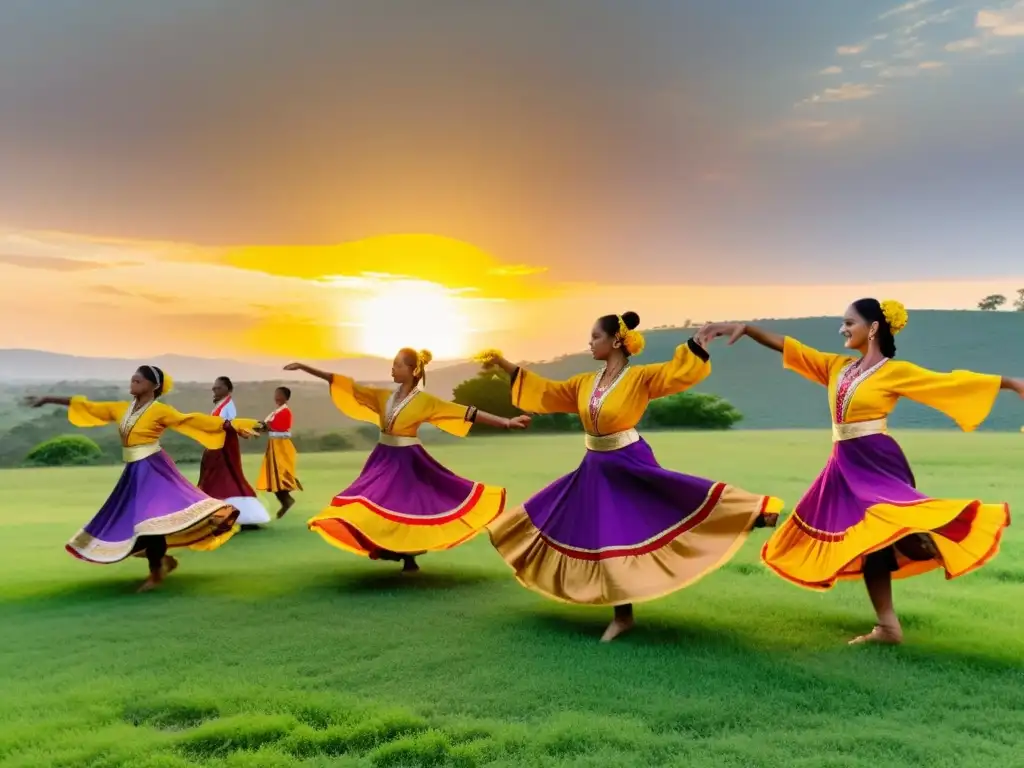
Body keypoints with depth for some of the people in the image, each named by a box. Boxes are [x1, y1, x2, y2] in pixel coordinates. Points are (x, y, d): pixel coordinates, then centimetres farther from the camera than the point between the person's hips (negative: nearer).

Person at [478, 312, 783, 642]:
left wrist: (698, 341, -39)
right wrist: (504, 364, 12)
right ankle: (622, 616, 23)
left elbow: (685, 371, -21)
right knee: (608, 540, 10)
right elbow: (544, 391, 12)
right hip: (596, 469, 6)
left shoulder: (640, 377, -11)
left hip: (630, 466, -5)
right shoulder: (585, 382, 5)